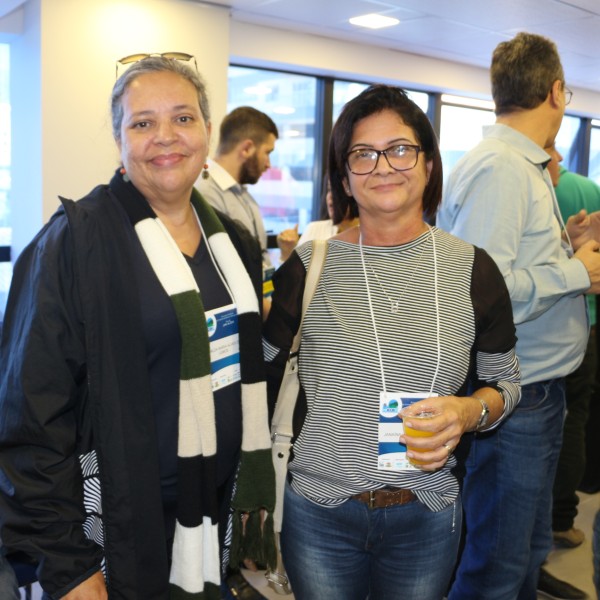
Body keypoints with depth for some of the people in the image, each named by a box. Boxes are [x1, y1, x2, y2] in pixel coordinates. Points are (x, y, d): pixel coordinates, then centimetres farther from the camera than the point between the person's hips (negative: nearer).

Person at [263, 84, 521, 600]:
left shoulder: (472, 270, -4)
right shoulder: (309, 266, -7)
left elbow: (505, 382, 6)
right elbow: (263, 377, 1)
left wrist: (470, 411, -14)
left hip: (427, 517, 1)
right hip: (319, 513, -1)